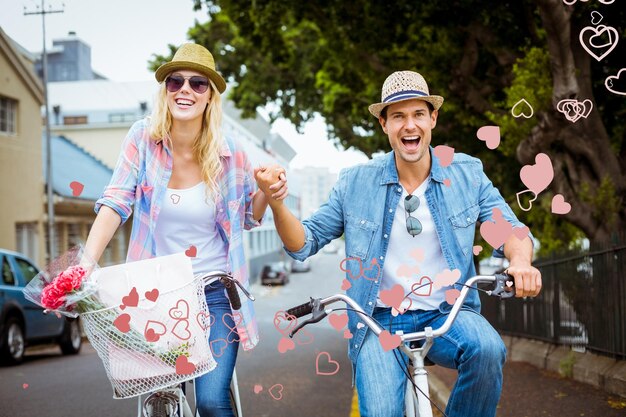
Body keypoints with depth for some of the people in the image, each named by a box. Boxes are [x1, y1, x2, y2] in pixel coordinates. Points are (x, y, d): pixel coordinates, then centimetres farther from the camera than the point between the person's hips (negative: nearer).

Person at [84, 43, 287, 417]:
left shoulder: (230, 154, -5)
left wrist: (267, 192, -11)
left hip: (215, 294, -1)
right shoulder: (143, 139, -6)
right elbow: (114, 206, -12)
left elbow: (248, 217, 10)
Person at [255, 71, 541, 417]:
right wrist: (276, 202, -16)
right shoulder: (355, 183, 2)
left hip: (447, 314, 1)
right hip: (380, 321, 0)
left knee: (487, 348, -32)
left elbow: (509, 228, 1)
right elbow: (304, 243, 4)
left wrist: (520, 261, -23)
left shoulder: (467, 173, 3)